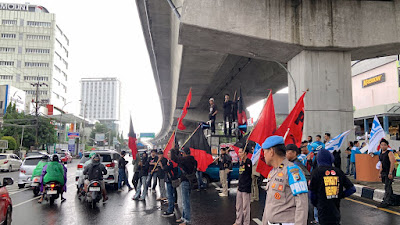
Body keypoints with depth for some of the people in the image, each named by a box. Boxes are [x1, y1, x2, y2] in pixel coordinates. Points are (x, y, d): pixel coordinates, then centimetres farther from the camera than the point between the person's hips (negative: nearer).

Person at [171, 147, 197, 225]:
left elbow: (174, 158, -16)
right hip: (189, 181, 10)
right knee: (185, 201, 18)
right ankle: (184, 217, 29)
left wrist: (173, 150, 0)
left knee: (185, 201, -4)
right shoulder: (193, 160, 9)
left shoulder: (185, 159, -17)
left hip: (185, 181, -9)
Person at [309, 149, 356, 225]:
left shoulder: (316, 172, -7)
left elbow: (312, 193, -1)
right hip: (336, 212, 4)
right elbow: (352, 189, 5)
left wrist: (316, 204, 17)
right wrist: (339, 196, 13)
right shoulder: (338, 171, 2)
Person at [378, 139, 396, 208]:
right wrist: (380, 172, 19)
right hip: (384, 172, 8)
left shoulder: (389, 153, -11)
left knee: (387, 187, -9)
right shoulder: (381, 154, 14)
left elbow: (392, 163, -17)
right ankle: (390, 201, 21)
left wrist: (390, 173, -23)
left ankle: (386, 202, -8)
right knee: (388, 187, 14)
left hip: (389, 172, -8)